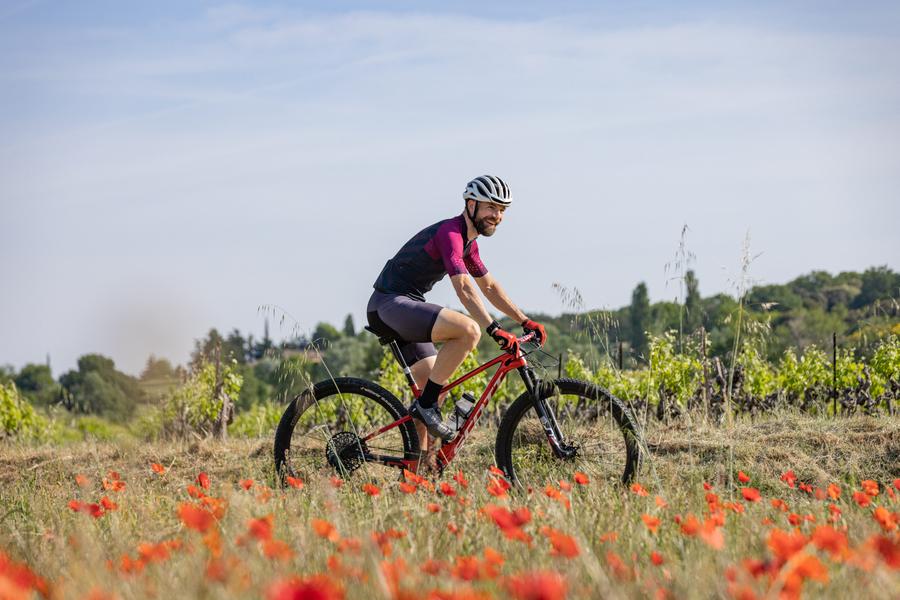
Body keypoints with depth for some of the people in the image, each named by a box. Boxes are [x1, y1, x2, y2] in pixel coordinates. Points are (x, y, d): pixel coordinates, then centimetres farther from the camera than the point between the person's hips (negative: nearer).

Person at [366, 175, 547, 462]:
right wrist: (495, 330, -34)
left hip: (404, 309, 11)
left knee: (434, 390, 11)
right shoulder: (449, 232, -16)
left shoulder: (467, 241, 16)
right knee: (468, 330, -29)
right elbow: (464, 288, -27)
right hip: (391, 304, -11)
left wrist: (525, 321, 16)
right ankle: (425, 405, -19)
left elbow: (489, 286, 23)